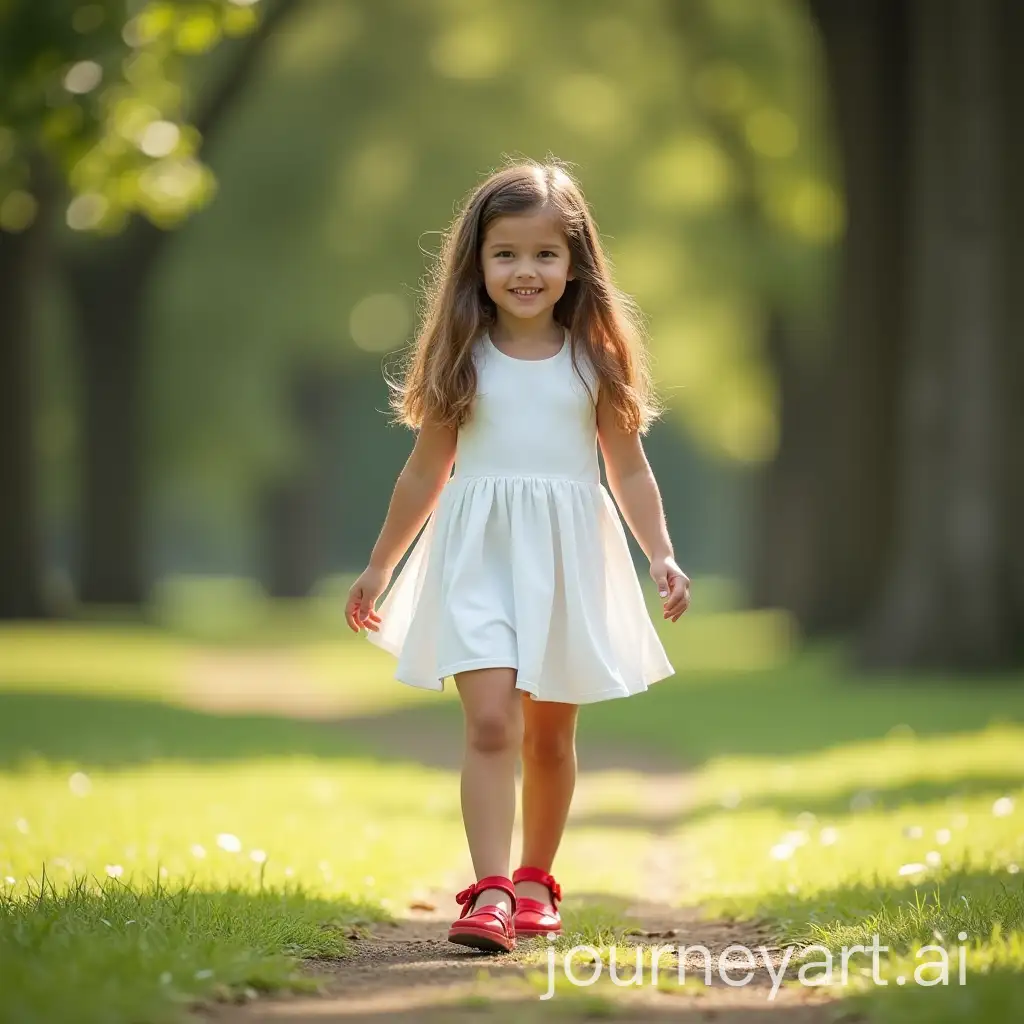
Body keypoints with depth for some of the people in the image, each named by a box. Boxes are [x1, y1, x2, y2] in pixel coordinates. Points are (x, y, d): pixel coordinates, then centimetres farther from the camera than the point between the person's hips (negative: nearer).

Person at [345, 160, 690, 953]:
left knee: (549, 736, 11)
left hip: (567, 560, 1)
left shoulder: (595, 359, 2)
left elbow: (630, 470, 7)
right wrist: (380, 568, 15)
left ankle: (535, 881, 29)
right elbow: (426, 472, 10)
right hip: (479, 559, -1)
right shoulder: (464, 360, 2)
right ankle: (489, 894, -21)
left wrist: (662, 556, -5)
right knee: (490, 721, -16)